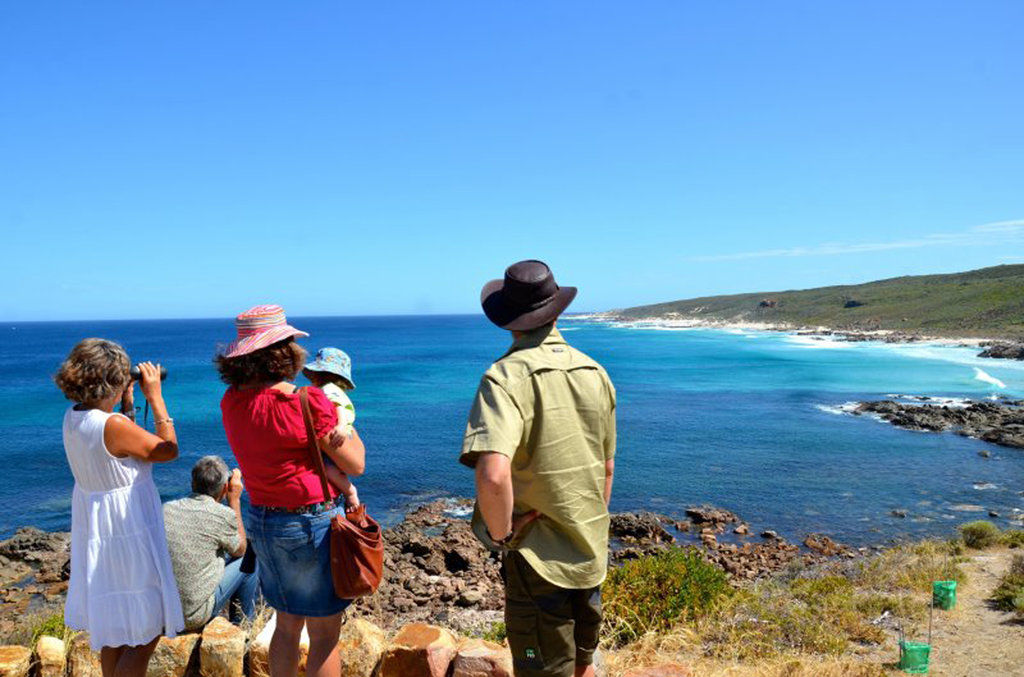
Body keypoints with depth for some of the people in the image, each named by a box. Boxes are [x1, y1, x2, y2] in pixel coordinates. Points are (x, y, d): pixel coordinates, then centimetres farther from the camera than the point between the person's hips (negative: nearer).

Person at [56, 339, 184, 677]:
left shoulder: (72, 416, -1)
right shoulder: (113, 425, -26)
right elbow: (169, 450, -14)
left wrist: (127, 400, 7)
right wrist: (155, 396, -11)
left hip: (93, 530, 9)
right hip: (125, 532, -9)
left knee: (113, 629, 23)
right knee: (146, 631, 4)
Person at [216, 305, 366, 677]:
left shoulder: (232, 401, 0)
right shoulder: (307, 401, -21)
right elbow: (355, 464, -13)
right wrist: (343, 411, 1)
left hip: (261, 519, 7)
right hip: (311, 523, -7)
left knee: (287, 625, 23)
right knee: (325, 635, 8)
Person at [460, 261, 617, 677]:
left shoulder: (507, 376, -21)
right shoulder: (595, 372, 1)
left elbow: (493, 475, -36)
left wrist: (500, 535, -19)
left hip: (537, 557, -6)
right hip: (590, 554, 6)